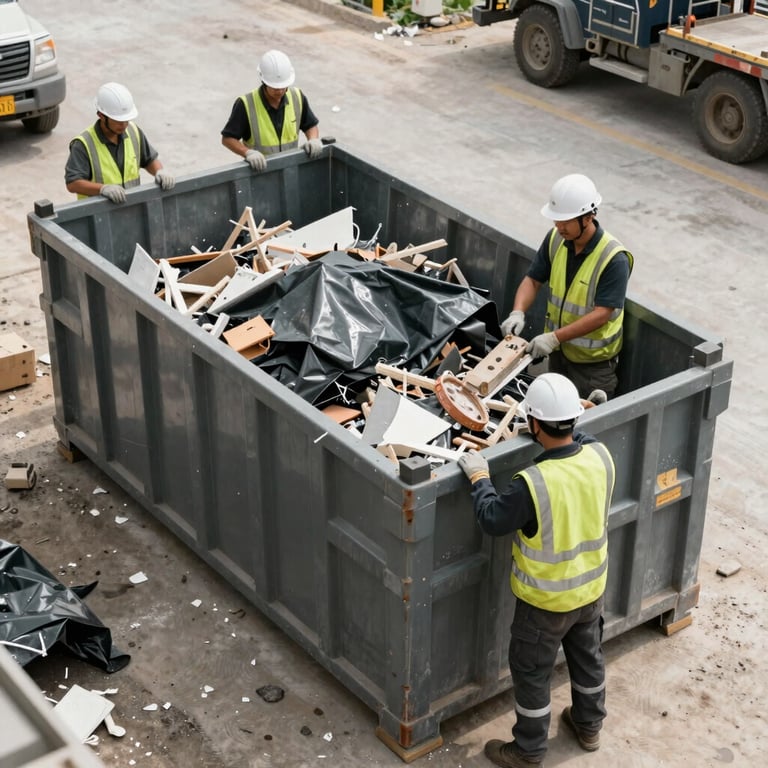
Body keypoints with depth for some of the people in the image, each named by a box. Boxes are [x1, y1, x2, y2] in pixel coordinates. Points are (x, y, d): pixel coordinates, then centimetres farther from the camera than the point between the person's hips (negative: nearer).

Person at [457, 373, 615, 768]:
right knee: (588, 657, 28)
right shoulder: (600, 456, -18)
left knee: (531, 673, 16)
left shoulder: (532, 484, -36)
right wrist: (560, 434, 10)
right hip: (591, 587, 6)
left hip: (546, 601, -6)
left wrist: (479, 477, -8)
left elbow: (492, 519, -19)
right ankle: (589, 725, 49)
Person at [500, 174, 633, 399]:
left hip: (592, 361, -6)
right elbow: (533, 280, 0)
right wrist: (518, 313, -18)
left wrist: (555, 337, -32)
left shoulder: (614, 259, -26)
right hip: (558, 352, 6)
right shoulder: (555, 238, -8)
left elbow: (601, 314, -27)